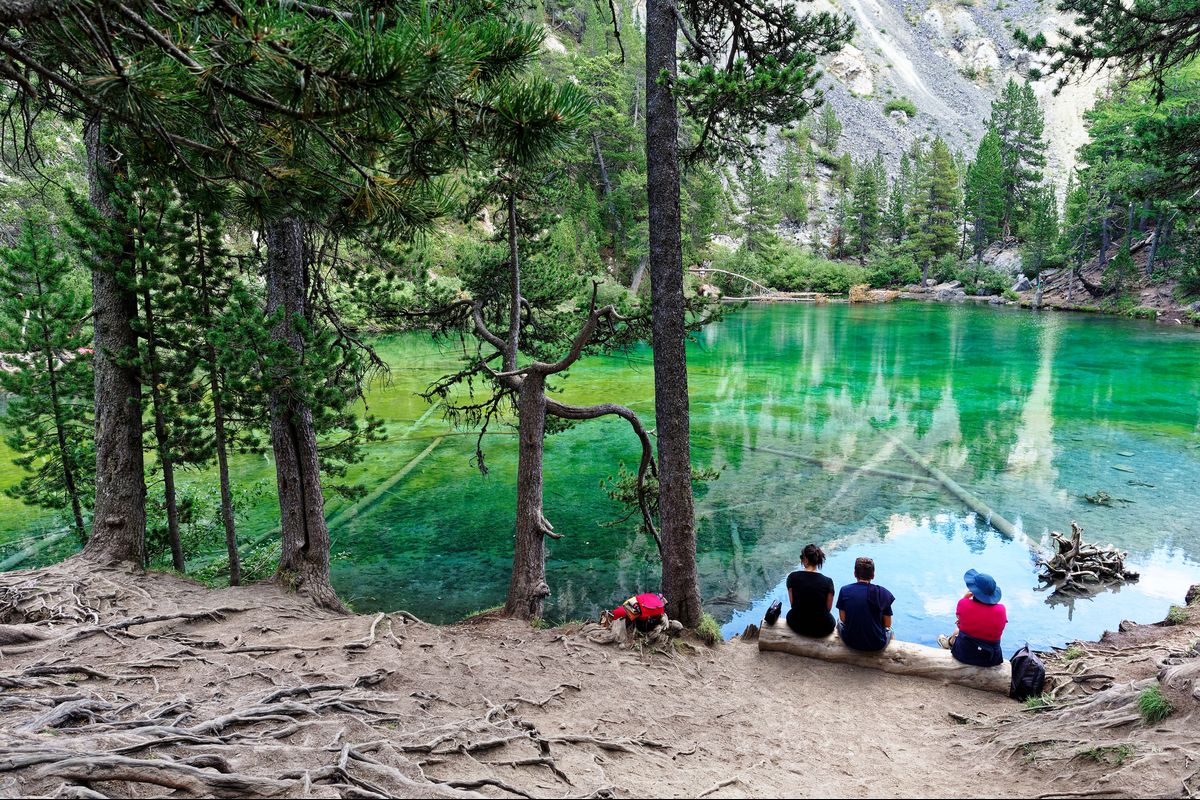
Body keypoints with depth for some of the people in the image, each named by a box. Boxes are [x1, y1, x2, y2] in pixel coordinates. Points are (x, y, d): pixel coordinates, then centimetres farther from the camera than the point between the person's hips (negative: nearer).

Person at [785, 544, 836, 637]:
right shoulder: (827, 582, -15)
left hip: (796, 625, 1)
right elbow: (828, 608, -2)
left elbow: (792, 603, -1)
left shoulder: (792, 577, -12)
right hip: (822, 629, -1)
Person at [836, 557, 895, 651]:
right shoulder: (882, 592, -10)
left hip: (850, 642, 0)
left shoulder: (844, 590, -9)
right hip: (877, 645, 0)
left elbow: (843, 619, -2)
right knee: (889, 629, 34)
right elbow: (887, 624, -4)